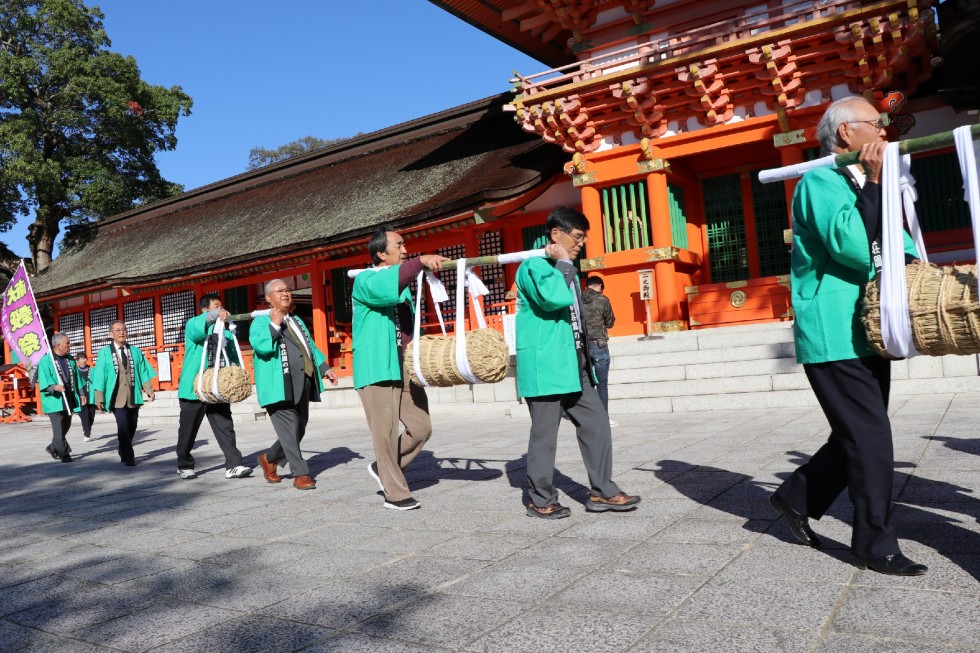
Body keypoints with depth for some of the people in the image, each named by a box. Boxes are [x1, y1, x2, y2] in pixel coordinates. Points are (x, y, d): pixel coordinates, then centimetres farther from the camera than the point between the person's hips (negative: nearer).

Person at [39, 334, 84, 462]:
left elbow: (76, 378, 18)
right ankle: (64, 453, -2)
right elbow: (43, 380, -16)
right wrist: (54, 387, -33)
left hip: (69, 400, 7)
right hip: (54, 401, -7)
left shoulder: (70, 360, 13)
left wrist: (81, 393, 14)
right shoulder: (46, 361, -8)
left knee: (65, 427, 14)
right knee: (59, 429, -8)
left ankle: (53, 448, 34)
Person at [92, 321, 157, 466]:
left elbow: (144, 372, 7)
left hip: (134, 397, 4)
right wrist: (99, 397, -7)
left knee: (131, 428, 11)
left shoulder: (135, 351, 10)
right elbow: (100, 375, -2)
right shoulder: (104, 352, 1)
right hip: (117, 397, -4)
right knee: (123, 427, -13)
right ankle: (128, 457, -5)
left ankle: (124, 453, 29)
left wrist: (149, 390, -3)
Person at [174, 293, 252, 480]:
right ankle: (184, 466, 24)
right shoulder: (193, 325, 0)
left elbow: (234, 357, 10)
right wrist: (215, 315, -43)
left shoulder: (226, 333, 12)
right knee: (188, 430, 7)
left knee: (225, 427, -5)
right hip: (194, 387, -3)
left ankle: (233, 465, -7)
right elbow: (197, 328, -26)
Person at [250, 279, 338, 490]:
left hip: (302, 385, 7)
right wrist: (274, 325, -16)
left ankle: (269, 458, 31)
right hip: (280, 387, -7)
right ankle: (301, 474, -2)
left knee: (299, 430, 10)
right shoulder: (261, 322, 3)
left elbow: (311, 347, 26)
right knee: (289, 430, -9)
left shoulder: (297, 321, 25)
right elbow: (260, 346, -15)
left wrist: (324, 368, 18)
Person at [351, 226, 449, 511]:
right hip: (377, 369, -8)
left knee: (421, 428, 6)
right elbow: (386, 288, -32)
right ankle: (395, 493, 12)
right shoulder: (365, 281, -7)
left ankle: (383, 468, 26)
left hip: (406, 367, 8)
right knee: (386, 433, -1)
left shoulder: (402, 283, 18)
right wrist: (420, 261, -37)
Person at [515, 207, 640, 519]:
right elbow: (554, 297, -30)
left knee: (596, 422, 7)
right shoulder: (533, 265, -11)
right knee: (544, 433, -1)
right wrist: (563, 263, -15)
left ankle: (602, 492, 15)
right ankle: (541, 500, 12)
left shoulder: (567, 270, 19)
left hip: (573, 363, 9)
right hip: (545, 364, -9)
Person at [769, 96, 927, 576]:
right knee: (871, 438, -6)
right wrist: (873, 183, -17)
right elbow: (854, 248, -23)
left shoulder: (860, 185, 19)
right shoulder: (819, 182, -10)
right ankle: (877, 547, 8)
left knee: (860, 435, 15)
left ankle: (796, 499, 29)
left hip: (865, 333, 10)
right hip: (835, 336, -10)